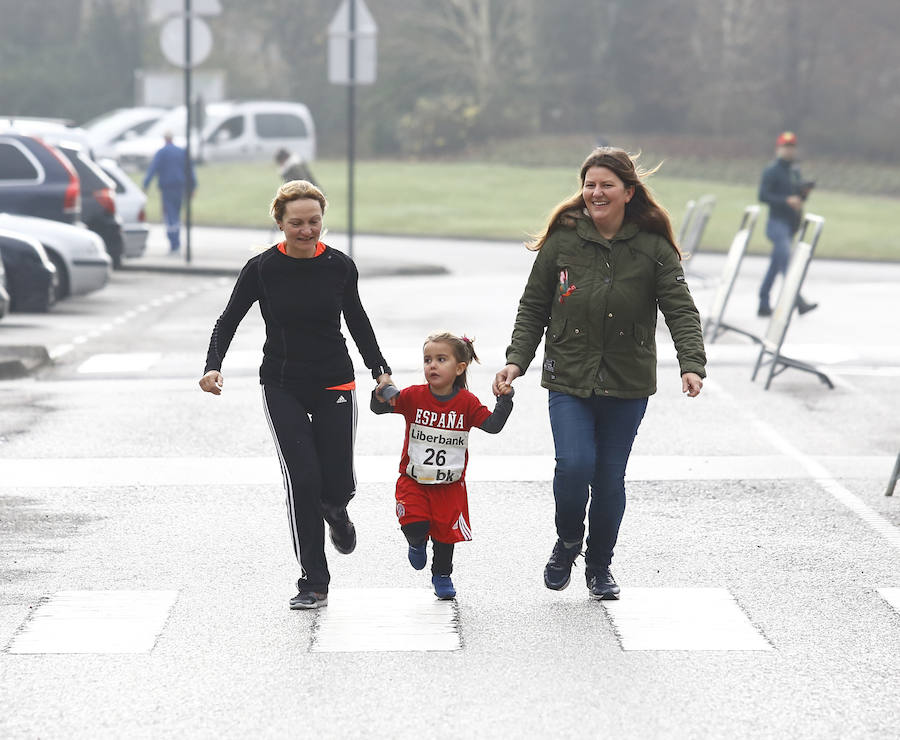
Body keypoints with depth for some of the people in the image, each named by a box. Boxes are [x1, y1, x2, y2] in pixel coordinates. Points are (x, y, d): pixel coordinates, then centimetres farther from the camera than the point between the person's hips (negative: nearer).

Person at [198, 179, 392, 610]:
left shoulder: (340, 266, -3)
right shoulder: (262, 269, -9)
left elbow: (357, 320, 13)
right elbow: (228, 321, -2)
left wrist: (379, 369, 10)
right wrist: (213, 367, -18)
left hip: (334, 385, 1)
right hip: (283, 388, -1)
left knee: (338, 485, -2)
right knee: (302, 479, -13)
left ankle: (335, 514, 38)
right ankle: (313, 583, -3)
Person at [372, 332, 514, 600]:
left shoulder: (466, 402, -7)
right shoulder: (413, 396, -8)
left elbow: (492, 425, -10)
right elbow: (380, 408, -10)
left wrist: (504, 401, -23)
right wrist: (380, 396, -32)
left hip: (449, 484, 1)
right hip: (413, 481, -1)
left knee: (445, 531, 4)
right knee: (415, 524, -18)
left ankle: (442, 575, 30)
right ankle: (417, 544, 20)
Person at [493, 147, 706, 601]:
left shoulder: (653, 248, -3)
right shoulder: (562, 242, -1)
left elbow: (681, 310, -7)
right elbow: (533, 308, 6)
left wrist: (691, 364, -22)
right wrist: (516, 360, -6)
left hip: (627, 385, 1)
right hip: (568, 380, 0)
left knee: (610, 478, 5)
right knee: (575, 464, -17)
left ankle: (600, 567, 27)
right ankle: (567, 542, 12)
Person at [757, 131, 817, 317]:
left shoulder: (795, 171, 17)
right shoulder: (772, 170, -7)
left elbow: (799, 193, 24)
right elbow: (763, 195, -14)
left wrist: (804, 194, 0)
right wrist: (787, 201, -23)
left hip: (791, 224, 8)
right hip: (777, 222, -8)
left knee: (775, 265, 12)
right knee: (786, 261, -18)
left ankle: (764, 305, 18)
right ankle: (798, 302, -28)